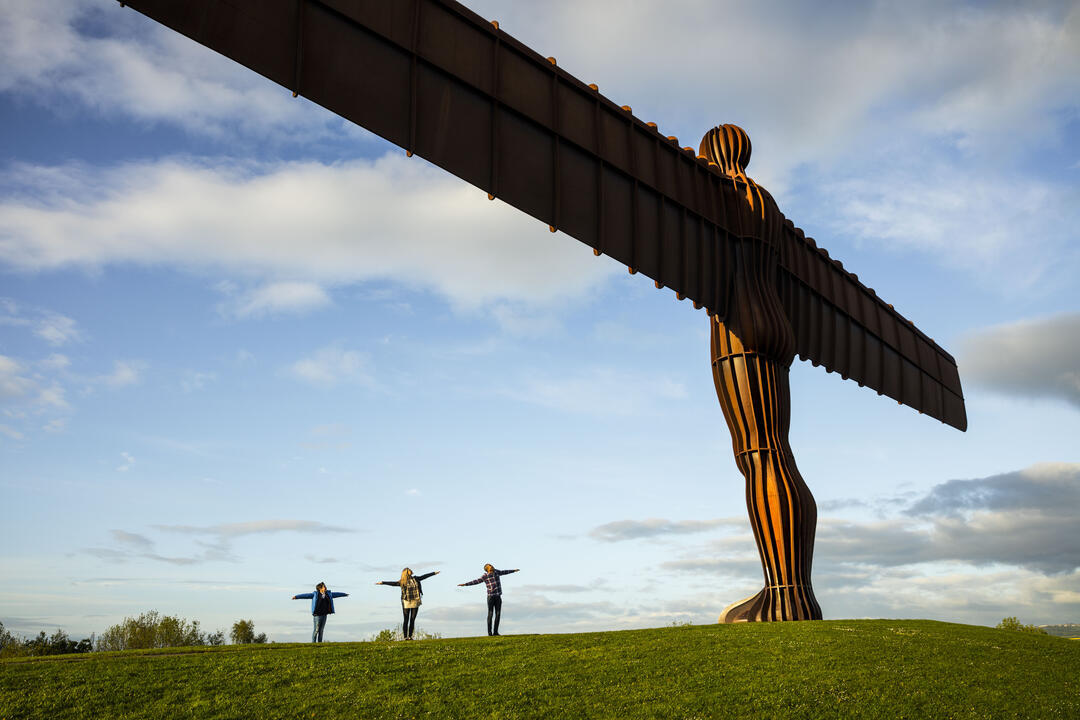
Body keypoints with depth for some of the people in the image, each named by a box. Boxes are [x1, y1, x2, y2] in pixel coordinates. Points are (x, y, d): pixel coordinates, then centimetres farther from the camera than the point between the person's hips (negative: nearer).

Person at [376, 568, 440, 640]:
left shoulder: (415, 579, 10)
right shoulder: (402, 582, -2)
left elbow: (424, 576, 18)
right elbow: (393, 583, -10)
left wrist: (434, 573, 23)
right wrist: (382, 582, -19)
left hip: (415, 602, 4)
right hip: (406, 602, -4)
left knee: (412, 620, 4)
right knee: (406, 620, -2)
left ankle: (410, 636, 11)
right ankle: (405, 637, 2)